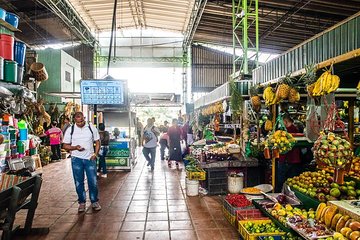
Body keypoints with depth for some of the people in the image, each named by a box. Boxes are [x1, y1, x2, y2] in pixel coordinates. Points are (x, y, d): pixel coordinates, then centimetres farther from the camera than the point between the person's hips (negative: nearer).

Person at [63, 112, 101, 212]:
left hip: (90, 158, 0)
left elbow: (97, 142, 7)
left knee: (93, 181, 1)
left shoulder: (92, 128, 1)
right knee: (79, 182, 7)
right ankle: (82, 202, 23)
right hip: (76, 159, 1)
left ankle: (94, 202, 18)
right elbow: (65, 145, 3)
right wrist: (75, 147, -16)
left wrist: (95, 154, -6)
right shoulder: (70, 130, 1)